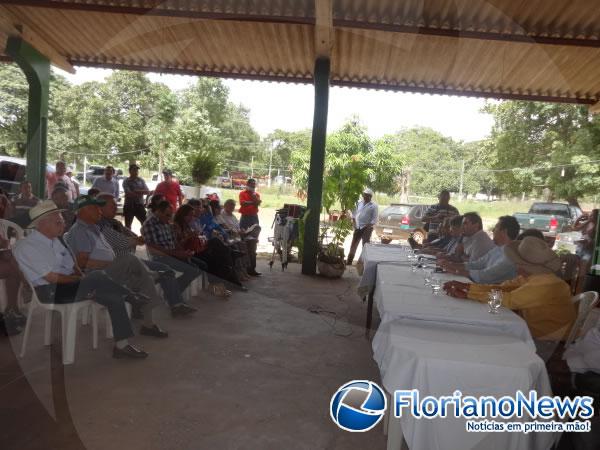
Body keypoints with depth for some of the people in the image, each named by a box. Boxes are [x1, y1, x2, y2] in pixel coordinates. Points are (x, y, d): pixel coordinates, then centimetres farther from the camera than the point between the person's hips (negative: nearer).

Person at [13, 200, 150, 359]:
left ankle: (121, 345, -6)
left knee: (114, 298, -12)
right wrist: (81, 279, -10)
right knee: (96, 277, -31)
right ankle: (133, 299, -9)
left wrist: (83, 278, -3)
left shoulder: (55, 240, 14)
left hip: (67, 285, 8)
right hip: (51, 292, -8)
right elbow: (52, 278, -18)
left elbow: (71, 265, 17)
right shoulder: (26, 246, -12)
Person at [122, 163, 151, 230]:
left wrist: (137, 192, -18)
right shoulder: (126, 181, -3)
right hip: (129, 206, -2)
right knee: (128, 225, 8)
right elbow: (128, 193, -15)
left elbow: (147, 191, -2)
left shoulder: (141, 180, 7)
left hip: (140, 205, 2)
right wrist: (141, 192, -16)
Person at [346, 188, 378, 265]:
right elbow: (354, 213, 16)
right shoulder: (359, 203, 7)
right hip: (357, 227, 5)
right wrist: (354, 222, 4)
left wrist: (368, 226, -17)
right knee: (353, 245, 11)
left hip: (366, 228, -5)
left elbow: (374, 219, -9)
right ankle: (349, 262, 22)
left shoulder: (373, 205, -7)